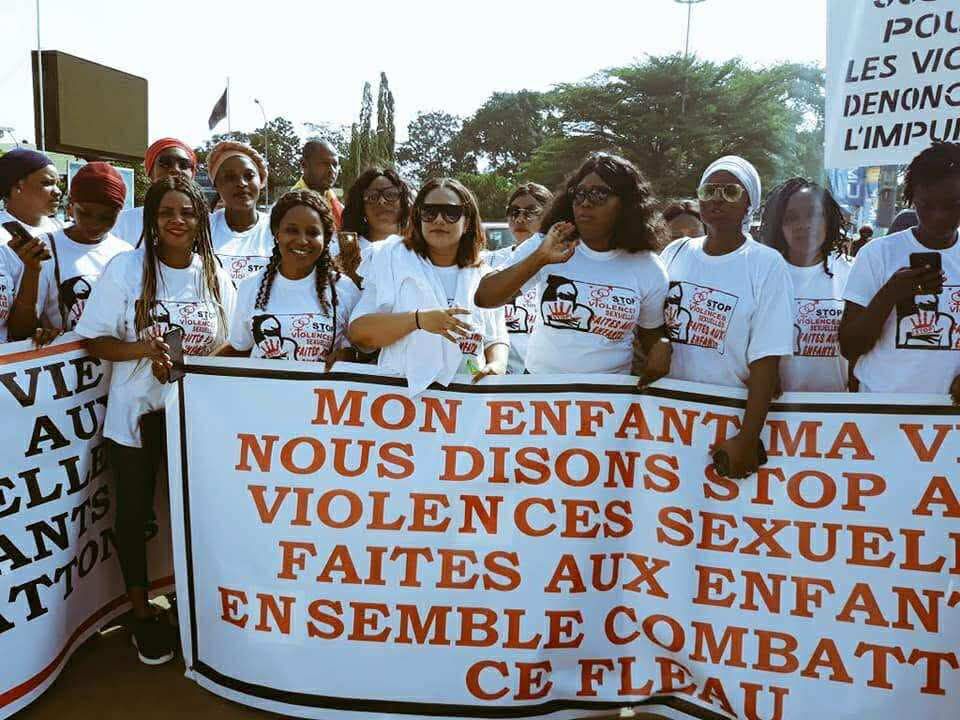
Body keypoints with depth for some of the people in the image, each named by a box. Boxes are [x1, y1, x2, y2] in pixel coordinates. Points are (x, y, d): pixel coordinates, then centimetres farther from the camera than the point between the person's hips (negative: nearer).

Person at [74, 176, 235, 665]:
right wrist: (143, 349, -24)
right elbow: (95, 340, -7)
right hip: (135, 411, -1)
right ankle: (141, 614, 28)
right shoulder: (126, 268, -7)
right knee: (134, 512, 9)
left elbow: (227, 342, 7)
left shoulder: (215, 274, 0)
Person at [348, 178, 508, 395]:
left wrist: (497, 366, -3)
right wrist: (418, 319, -16)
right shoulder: (392, 262, 5)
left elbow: (496, 340, 20)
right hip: (400, 390, -2)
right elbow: (358, 333, -3)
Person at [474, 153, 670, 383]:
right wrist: (538, 259, -25)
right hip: (540, 381, -1)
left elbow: (652, 332, 11)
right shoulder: (546, 245, -4)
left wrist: (662, 347, -12)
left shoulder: (648, 269, -1)